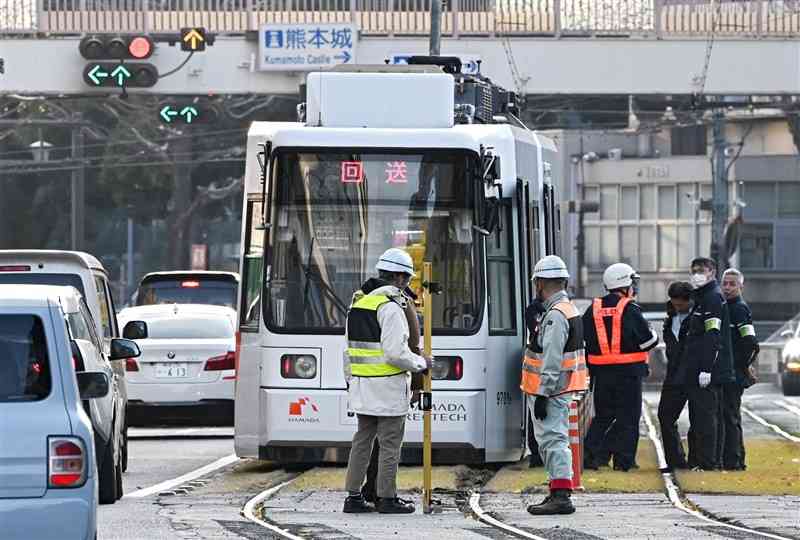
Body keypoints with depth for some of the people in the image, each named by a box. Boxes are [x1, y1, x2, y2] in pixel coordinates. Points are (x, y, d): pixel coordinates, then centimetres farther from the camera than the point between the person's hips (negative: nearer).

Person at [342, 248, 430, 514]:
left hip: (361, 383, 8)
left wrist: (350, 381, 22)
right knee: (390, 443, 0)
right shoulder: (390, 306, -16)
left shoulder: (359, 301, 11)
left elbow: (350, 349, 16)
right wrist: (421, 363, -4)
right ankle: (387, 498, 3)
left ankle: (353, 496, 12)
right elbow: (396, 352, -21)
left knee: (363, 439, 12)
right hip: (388, 386, -8)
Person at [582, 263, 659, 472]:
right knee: (628, 417, 3)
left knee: (603, 416, 14)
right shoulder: (630, 310, -10)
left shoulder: (594, 309, 5)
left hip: (602, 372, 5)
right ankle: (624, 460, 1)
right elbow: (648, 340, -10)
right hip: (628, 372, -5)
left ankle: (592, 456, 5)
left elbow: (582, 339, 8)